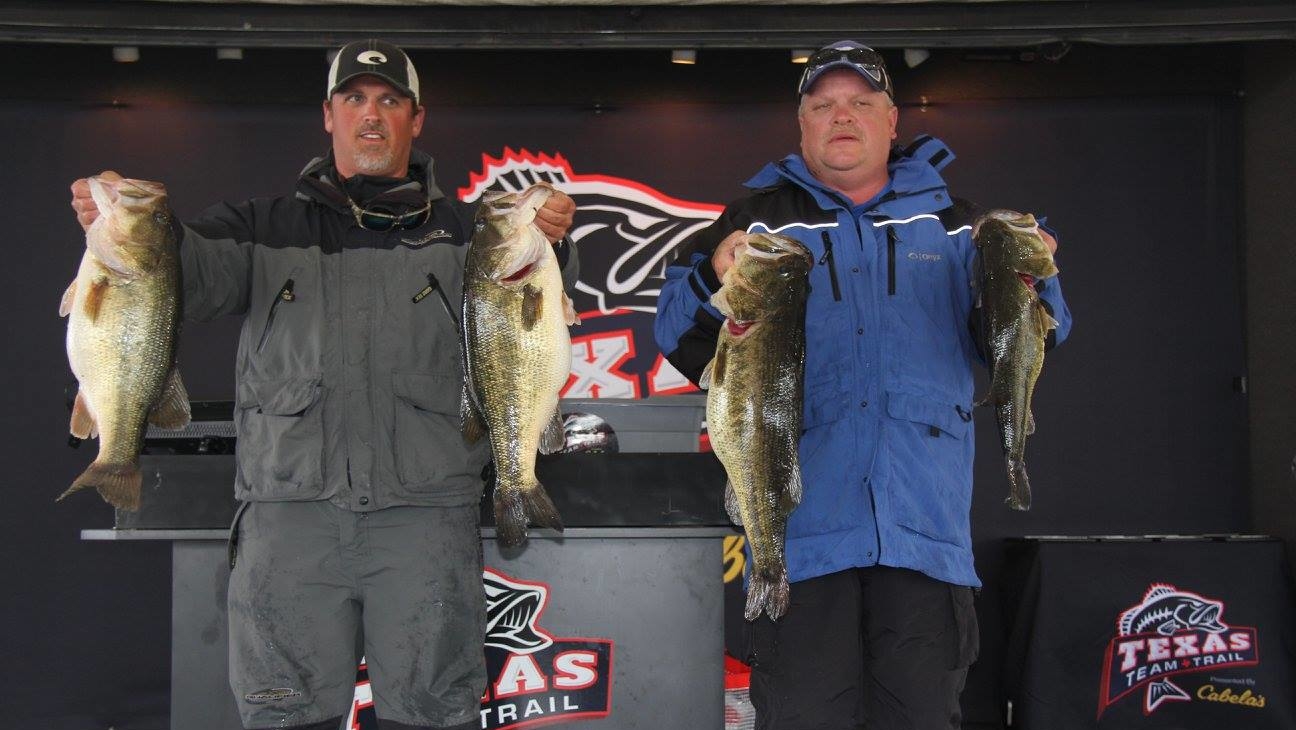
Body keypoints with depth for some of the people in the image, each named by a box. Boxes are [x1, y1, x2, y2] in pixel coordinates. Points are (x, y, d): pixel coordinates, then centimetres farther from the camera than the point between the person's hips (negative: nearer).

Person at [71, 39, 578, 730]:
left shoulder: (459, 232, 12)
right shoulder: (267, 227, 15)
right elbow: (192, 277, -2)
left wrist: (548, 247, -25)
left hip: (425, 511, 0)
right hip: (289, 507, 1)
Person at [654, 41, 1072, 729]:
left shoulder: (952, 219, 16)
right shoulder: (759, 220, 10)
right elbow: (689, 349, 2)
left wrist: (1029, 285, -8)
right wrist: (714, 284, -19)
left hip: (927, 529, 2)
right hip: (803, 529, -1)